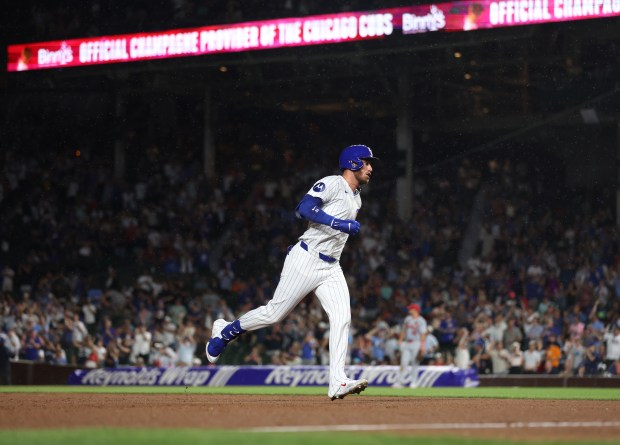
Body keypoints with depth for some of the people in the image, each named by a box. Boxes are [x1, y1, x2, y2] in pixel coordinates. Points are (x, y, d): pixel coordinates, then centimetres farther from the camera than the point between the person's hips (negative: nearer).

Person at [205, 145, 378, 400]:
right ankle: (225, 331, 22)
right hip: (306, 260, -7)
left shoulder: (356, 199, 20)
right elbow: (304, 209, -23)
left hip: (331, 268, 7)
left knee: (342, 318, -12)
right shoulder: (331, 184, -9)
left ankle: (337, 383, -19)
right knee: (275, 313, -2)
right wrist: (340, 223, -27)